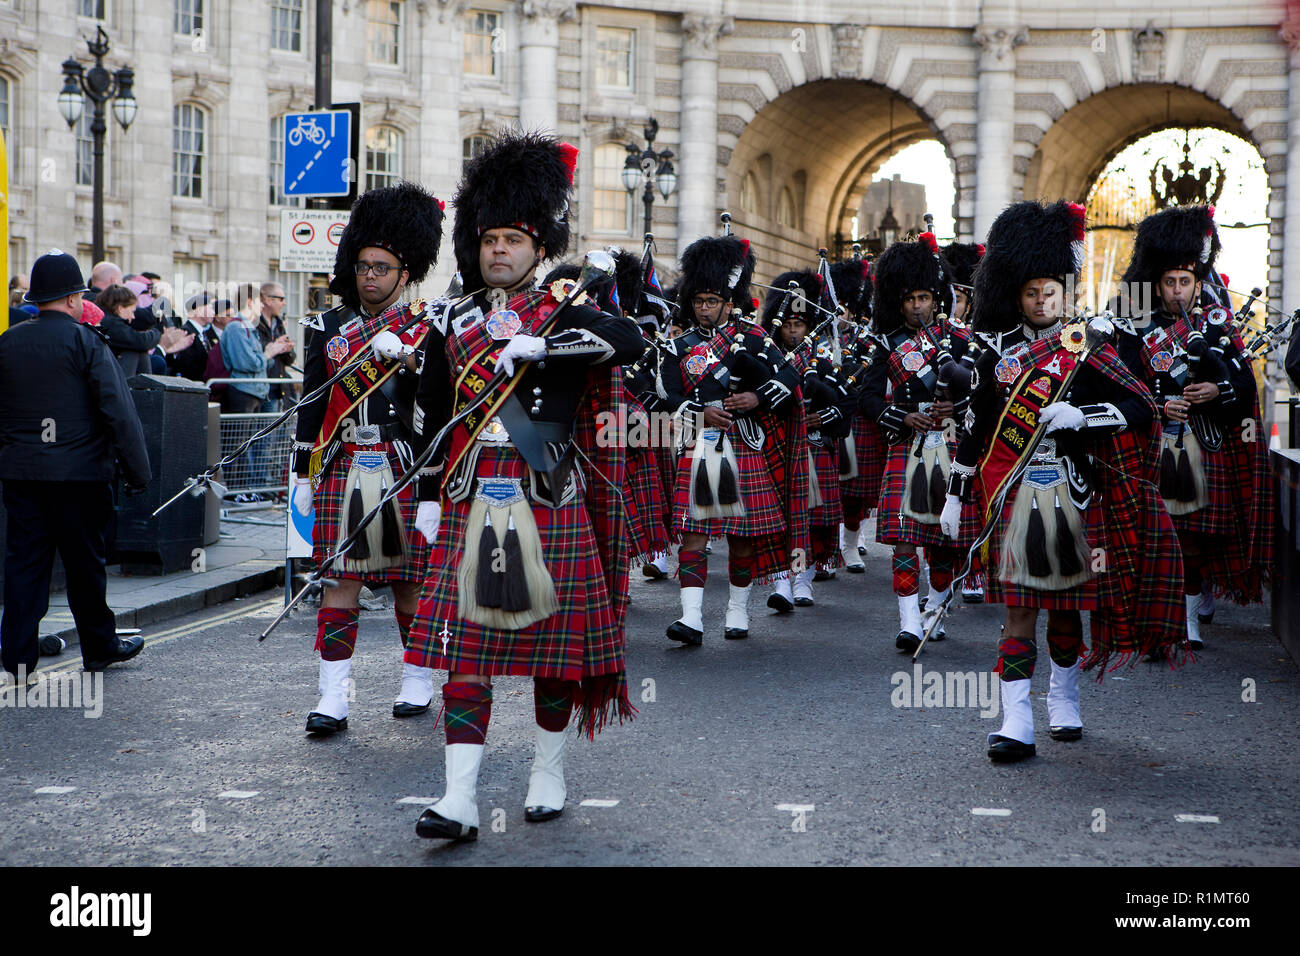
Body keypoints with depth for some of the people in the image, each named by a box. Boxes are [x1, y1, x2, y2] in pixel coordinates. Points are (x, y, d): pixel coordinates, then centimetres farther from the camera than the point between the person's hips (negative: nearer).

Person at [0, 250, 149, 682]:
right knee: (84, 562, 8)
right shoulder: (86, 342, -9)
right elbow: (119, 412, -12)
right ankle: (99, 646, 21)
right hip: (79, 471, -4)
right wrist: (137, 470, -7)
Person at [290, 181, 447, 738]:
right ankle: (333, 697, -1)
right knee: (340, 581, -2)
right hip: (342, 472, 2)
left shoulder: (425, 330, 2)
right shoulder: (330, 328, 9)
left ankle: (417, 681, 22)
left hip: (405, 475, -2)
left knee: (411, 581, 7)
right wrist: (304, 475, 9)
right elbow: (311, 405, 12)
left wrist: (404, 357, -22)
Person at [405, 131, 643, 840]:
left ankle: (549, 773, 24)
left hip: (550, 502, -2)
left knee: (552, 637, 7)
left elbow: (630, 338, -19)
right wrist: (428, 498, 9)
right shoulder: (452, 323, 10)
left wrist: (538, 345, -23)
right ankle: (460, 800, -4)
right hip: (471, 504, 2)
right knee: (465, 645, -3)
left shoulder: (564, 315, 1)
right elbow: (431, 416, 14)